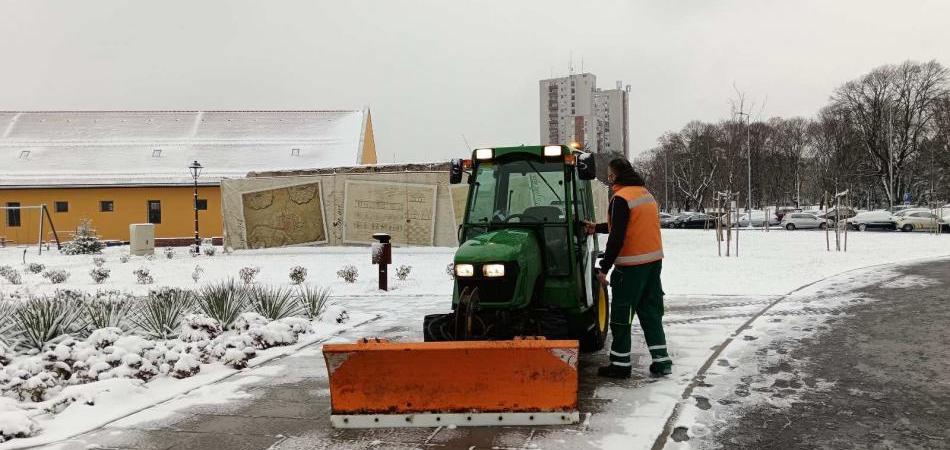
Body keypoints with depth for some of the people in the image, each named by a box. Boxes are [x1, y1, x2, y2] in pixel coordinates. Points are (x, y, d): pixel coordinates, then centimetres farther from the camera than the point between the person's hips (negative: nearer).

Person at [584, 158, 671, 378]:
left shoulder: (621, 198, -14)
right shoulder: (645, 193, 12)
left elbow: (617, 237, -19)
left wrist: (604, 268, -14)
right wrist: (597, 228, 29)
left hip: (631, 266, -8)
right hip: (654, 261, 8)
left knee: (621, 314, 3)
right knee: (650, 312, 14)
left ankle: (620, 364, 9)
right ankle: (661, 361, 13)